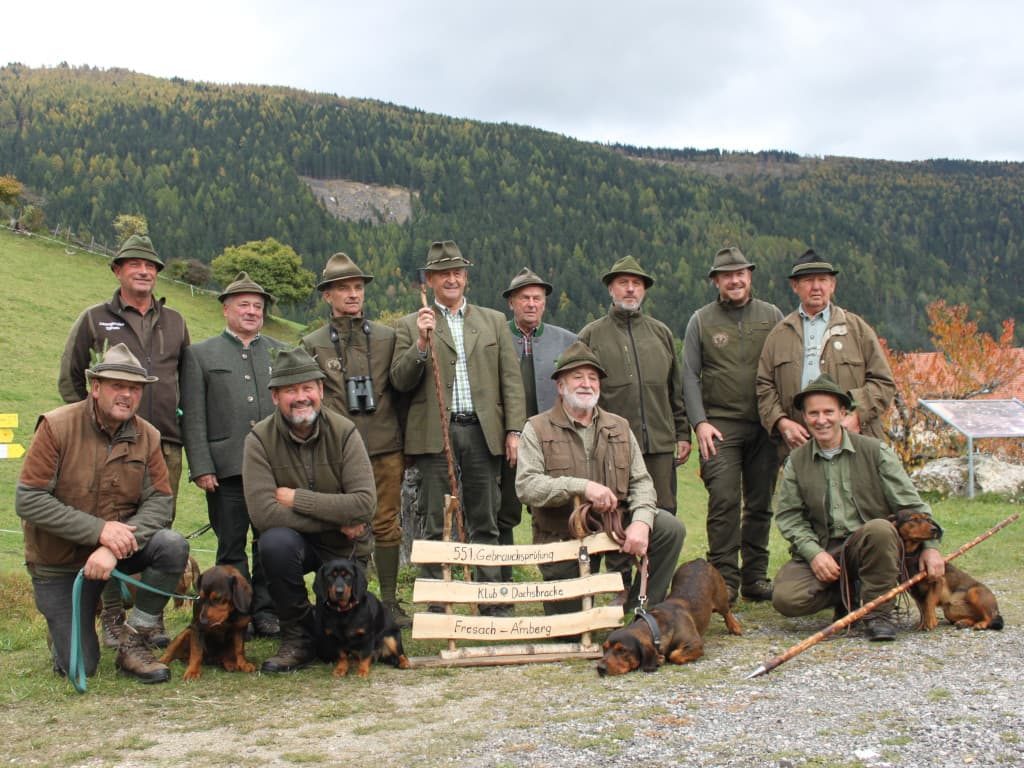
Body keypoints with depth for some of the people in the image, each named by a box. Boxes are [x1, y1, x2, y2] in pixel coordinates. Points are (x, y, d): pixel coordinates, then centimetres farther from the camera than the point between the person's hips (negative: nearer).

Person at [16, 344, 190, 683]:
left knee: (173, 547, -28)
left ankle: (132, 642, -11)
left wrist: (115, 548, -31)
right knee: (78, 667, -5)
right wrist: (99, 530, -28)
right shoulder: (57, 427, -17)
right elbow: (28, 501, -21)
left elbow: (159, 502, -14)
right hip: (59, 561, -3)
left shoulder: (148, 436, -6)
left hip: (116, 547, 3)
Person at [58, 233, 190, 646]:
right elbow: (69, 379, 10)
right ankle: (113, 619, 7)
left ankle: (152, 617, 14)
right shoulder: (94, 320, 6)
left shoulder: (174, 322, 14)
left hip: (165, 444, 3)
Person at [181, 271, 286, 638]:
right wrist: (201, 467, -6)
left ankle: (266, 612, 13)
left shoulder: (282, 353, 16)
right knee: (231, 546, 4)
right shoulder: (200, 354, 9)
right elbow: (193, 418, 3)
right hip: (226, 467, -2)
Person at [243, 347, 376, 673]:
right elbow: (263, 512, -25)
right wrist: (338, 520, -23)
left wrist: (297, 498, -24)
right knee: (275, 542, -34)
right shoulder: (260, 439, -15)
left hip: (345, 548, 0)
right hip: (296, 541, 0)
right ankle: (298, 637, -13)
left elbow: (365, 503, -22)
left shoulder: (344, 432, -13)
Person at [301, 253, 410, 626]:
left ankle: (390, 602, 14)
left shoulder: (387, 337, 10)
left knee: (387, 523, 4)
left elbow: (400, 390, 12)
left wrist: (404, 441, 10)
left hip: (385, 448, 1)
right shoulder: (312, 344, 7)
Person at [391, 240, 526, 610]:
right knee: (436, 524, 2)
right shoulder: (411, 325, 8)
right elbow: (401, 381, 0)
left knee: (485, 521, 7)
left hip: (484, 432, 2)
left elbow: (511, 379, 9)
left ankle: (491, 599, 13)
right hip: (436, 434, -2)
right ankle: (437, 603, 8)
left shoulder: (494, 321, 14)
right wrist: (421, 343, -14)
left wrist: (514, 430, 0)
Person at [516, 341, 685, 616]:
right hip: (561, 539, -3)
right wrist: (581, 486, -30)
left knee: (670, 527, -21)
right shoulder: (537, 429, -4)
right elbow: (526, 485, -17)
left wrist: (641, 521, -18)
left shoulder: (619, 428, 9)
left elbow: (641, 481, 4)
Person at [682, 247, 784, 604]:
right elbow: (689, 374, 4)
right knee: (724, 501, -10)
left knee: (760, 503, 6)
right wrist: (699, 422, -6)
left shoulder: (772, 316, 9)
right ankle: (724, 580, -3)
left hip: (765, 426, 2)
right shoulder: (701, 320, 6)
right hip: (720, 426, -2)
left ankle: (755, 577, 15)